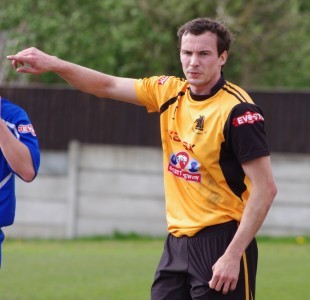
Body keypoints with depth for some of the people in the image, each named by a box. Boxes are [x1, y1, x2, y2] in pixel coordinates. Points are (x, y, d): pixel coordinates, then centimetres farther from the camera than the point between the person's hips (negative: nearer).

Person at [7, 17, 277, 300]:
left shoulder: (238, 111, -14)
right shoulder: (170, 91, 6)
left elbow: (265, 188, -16)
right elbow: (109, 86, 19)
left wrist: (233, 255, -20)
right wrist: (51, 63, 7)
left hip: (222, 242, -7)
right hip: (177, 242, 7)